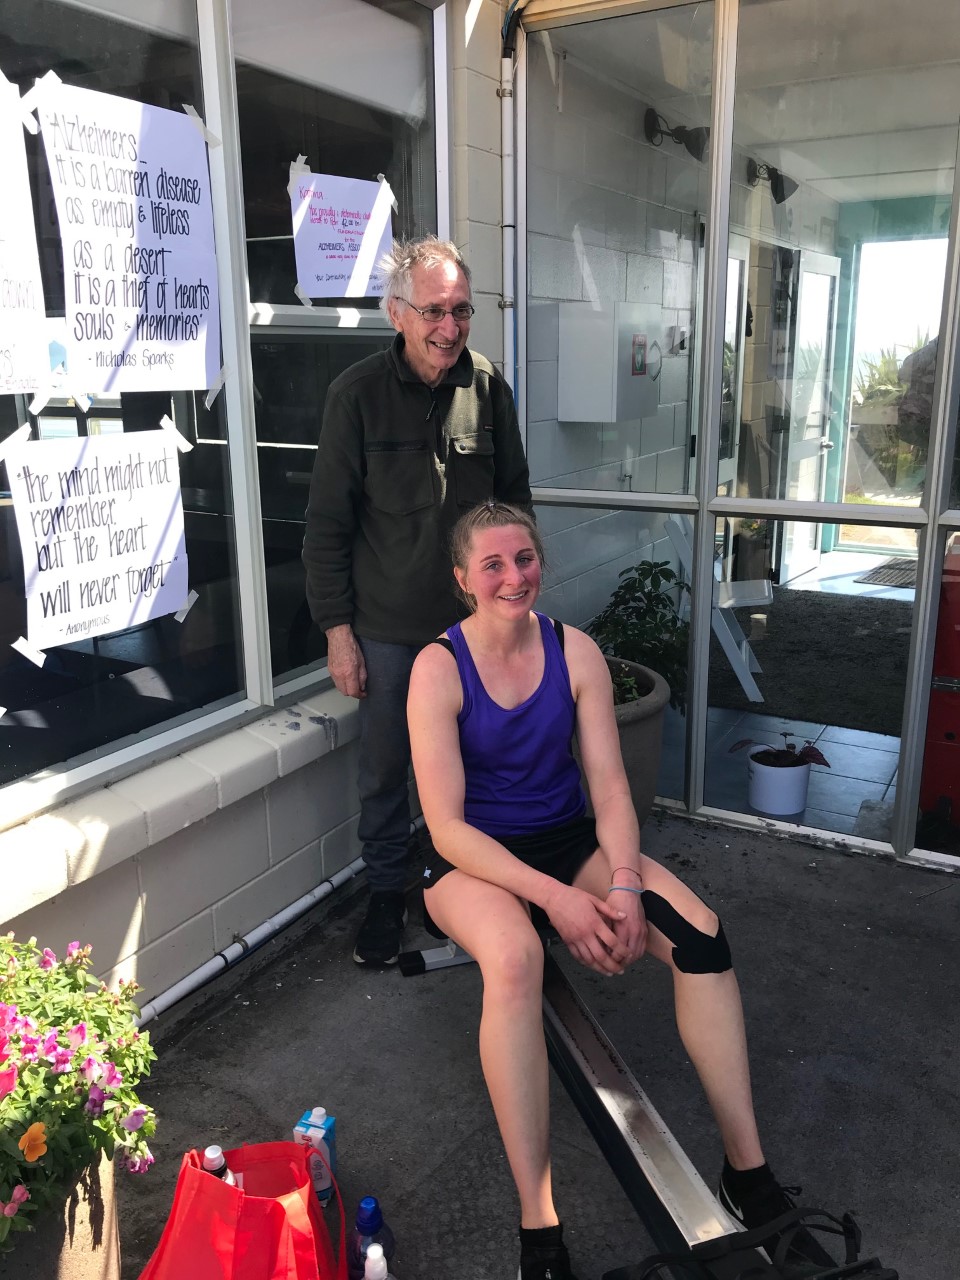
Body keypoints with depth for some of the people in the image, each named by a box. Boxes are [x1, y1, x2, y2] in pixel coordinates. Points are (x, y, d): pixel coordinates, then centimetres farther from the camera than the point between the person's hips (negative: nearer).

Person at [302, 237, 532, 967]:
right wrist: (337, 629, -8)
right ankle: (388, 892, 32)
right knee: (385, 769, 11)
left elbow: (515, 499, 8)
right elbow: (328, 523, -7)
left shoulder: (488, 388, -2)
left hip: (474, 620, 2)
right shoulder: (359, 393, -10)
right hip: (386, 626, -2)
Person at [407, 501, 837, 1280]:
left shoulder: (576, 652, -4)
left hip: (567, 838, 4)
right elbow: (447, 824, -17)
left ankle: (748, 1175, -6)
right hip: (472, 858, -3)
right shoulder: (440, 667, -14)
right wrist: (555, 897, -27)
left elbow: (611, 787, -5)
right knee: (515, 956, -37)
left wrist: (624, 883, -23)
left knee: (701, 933, -21)